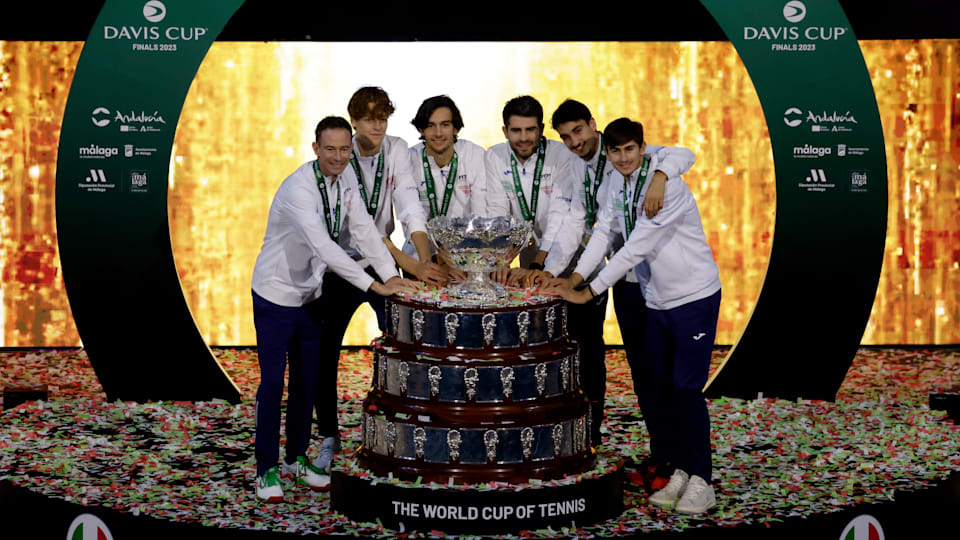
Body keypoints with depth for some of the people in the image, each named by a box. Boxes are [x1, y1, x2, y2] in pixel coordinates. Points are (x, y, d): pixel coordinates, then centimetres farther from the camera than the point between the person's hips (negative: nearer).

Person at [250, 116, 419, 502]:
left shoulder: (345, 182, -3)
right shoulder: (298, 189, -27)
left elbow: (364, 230, -8)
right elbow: (324, 246, -36)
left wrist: (392, 276, -22)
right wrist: (375, 286, -38)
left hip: (311, 295, 7)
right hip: (276, 296, -7)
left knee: (307, 382, 12)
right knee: (273, 383, -1)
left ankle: (295, 460, 27)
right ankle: (266, 470, 13)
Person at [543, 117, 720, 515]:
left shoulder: (666, 184, -22)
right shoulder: (616, 180, 4)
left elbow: (636, 248, -26)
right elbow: (604, 231, 5)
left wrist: (588, 293, -24)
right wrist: (574, 279, -9)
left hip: (693, 296, -7)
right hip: (653, 299, 8)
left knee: (686, 388, -6)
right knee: (652, 387, 8)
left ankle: (700, 482, 5)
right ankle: (677, 470, 19)